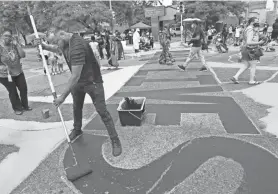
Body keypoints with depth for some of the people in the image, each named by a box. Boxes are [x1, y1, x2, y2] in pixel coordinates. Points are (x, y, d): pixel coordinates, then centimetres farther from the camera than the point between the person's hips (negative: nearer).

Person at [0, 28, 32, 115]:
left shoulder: (14, 45, -1)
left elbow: (23, 55, -10)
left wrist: (17, 45, -17)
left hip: (18, 72, 4)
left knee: (24, 89, 9)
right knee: (13, 92, 4)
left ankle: (25, 106, 28)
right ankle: (17, 108, 22)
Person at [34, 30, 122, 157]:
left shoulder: (77, 47, -32)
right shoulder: (65, 43, -3)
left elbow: (75, 76, -34)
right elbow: (56, 49, 24)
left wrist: (62, 97, -28)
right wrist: (43, 46, 2)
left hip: (92, 81, -8)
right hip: (77, 81, 9)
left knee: (102, 111, -6)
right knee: (76, 107, 21)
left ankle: (115, 141, 6)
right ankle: (77, 130, 46)